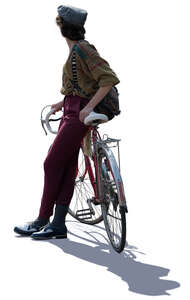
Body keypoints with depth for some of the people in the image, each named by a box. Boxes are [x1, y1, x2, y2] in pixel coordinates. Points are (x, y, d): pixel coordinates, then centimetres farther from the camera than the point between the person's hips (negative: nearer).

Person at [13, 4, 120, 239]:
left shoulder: (83, 49, -15)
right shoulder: (75, 49, 13)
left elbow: (109, 79, -22)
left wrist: (89, 106, -25)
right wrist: (64, 102, 22)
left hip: (78, 115, -9)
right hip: (72, 112, 9)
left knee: (52, 164, -5)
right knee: (66, 168, 8)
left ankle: (42, 220, 5)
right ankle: (58, 224, 11)